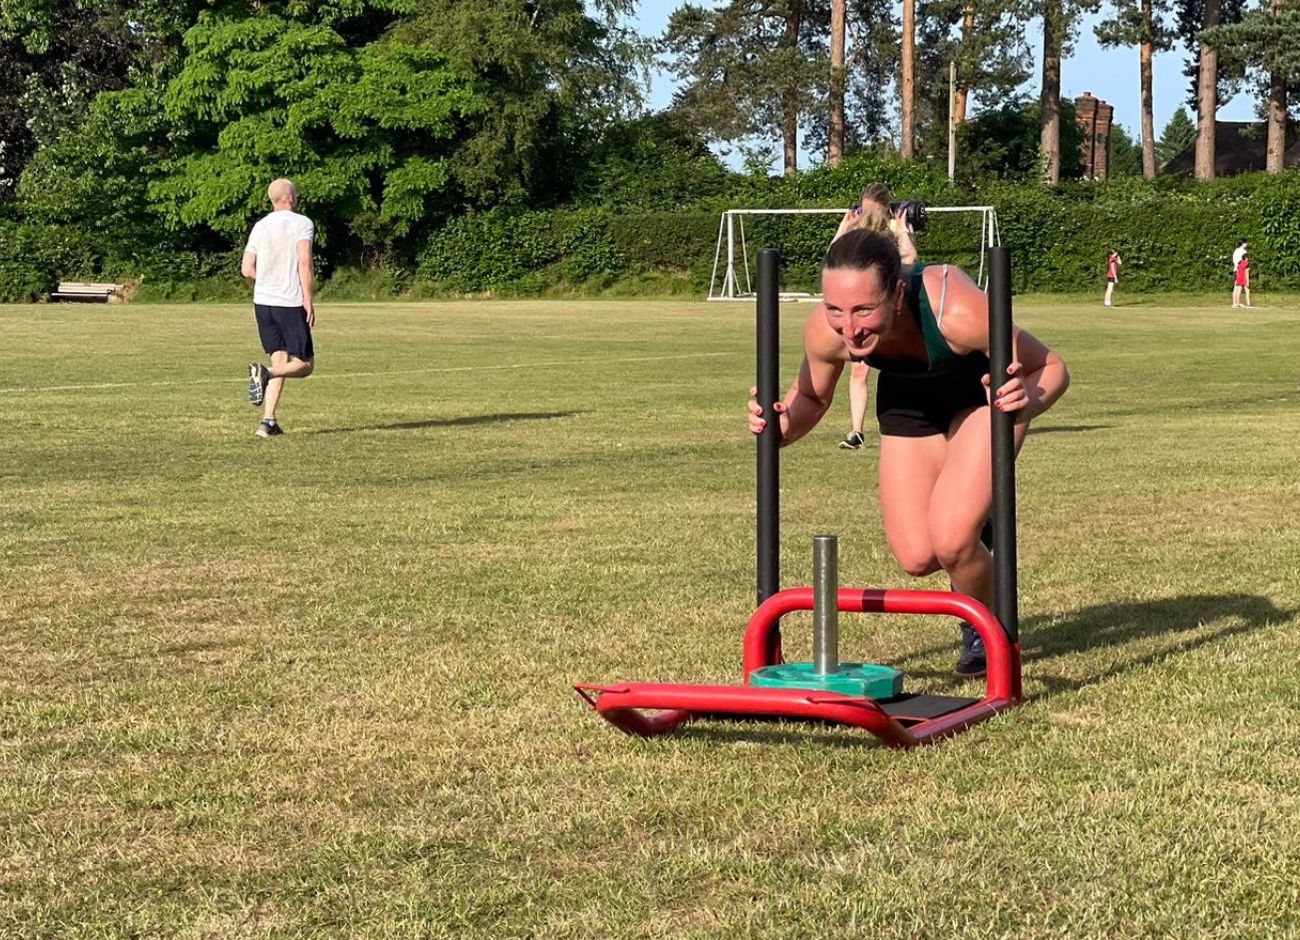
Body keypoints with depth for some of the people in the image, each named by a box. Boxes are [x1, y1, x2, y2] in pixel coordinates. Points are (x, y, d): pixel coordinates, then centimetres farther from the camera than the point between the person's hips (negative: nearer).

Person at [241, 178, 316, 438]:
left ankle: (268, 421, -3)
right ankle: (265, 373, -26)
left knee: (280, 360, 10)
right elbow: (304, 262, -15)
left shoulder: (260, 226, 11)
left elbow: (247, 270, 8)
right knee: (304, 364, 3)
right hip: (291, 303, -6)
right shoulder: (302, 223, -4)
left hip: (262, 300, 6)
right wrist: (308, 300, -14)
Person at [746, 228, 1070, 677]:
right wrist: (781, 427, -29)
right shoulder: (824, 331, -32)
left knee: (950, 541, -20)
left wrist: (1027, 401, -49)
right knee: (916, 557, -2)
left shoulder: (958, 312, -43)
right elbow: (810, 396, -8)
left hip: (986, 392, -4)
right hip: (909, 401, 4)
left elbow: (1051, 367, -27)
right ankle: (976, 528, 35)